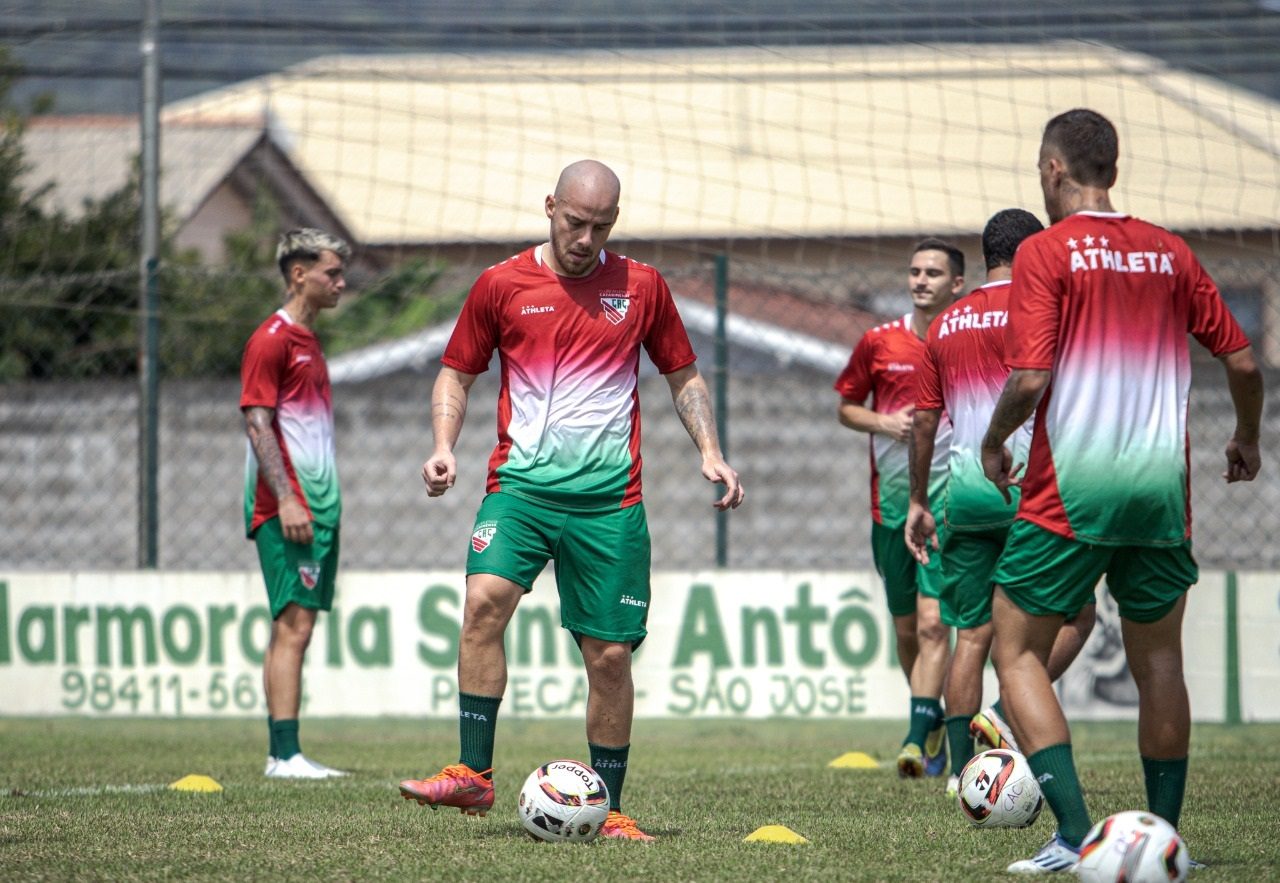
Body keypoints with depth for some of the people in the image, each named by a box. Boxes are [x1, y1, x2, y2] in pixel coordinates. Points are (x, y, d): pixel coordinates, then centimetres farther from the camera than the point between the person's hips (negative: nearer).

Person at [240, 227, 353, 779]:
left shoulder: (307, 340, 20)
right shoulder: (272, 339, -9)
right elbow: (258, 423, -15)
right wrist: (286, 499, -21)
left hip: (317, 506, 9)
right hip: (286, 509, -9)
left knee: (295, 629, 8)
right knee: (294, 625, -13)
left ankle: (281, 753, 8)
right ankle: (286, 755, -17)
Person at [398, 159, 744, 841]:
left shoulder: (641, 287, 7)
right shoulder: (501, 284, 4)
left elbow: (683, 376, 17)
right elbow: (456, 374, 12)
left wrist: (710, 453, 3)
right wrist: (444, 448, -4)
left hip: (609, 497, 1)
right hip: (521, 482, -1)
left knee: (610, 653, 1)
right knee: (485, 600, -25)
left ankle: (608, 809, 13)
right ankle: (472, 774, -21)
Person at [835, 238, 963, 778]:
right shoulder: (879, 342, 3)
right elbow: (846, 408, 13)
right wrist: (885, 422, -6)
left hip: (950, 500, -3)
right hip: (890, 503, 3)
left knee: (932, 621, -15)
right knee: (905, 627, 11)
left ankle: (918, 737, -15)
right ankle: (933, 724, 30)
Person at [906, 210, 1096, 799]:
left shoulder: (945, 325, 15)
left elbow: (924, 419, 15)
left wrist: (918, 501, 20)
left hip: (963, 489, 6)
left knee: (972, 632, 8)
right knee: (1074, 613, 5)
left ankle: (960, 768, 5)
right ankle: (1007, 714, -12)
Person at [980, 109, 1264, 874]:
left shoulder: (1046, 252, -6)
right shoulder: (1169, 252, 8)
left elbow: (1030, 379, -15)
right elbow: (1242, 360, 9)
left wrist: (994, 442, 4)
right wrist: (1247, 440, 27)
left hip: (1071, 489, -4)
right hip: (1163, 487, 4)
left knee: (1018, 653, 5)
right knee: (1159, 662, 14)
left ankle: (1076, 832, -9)